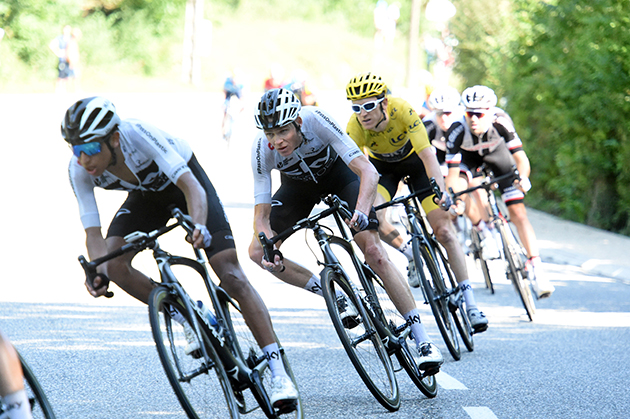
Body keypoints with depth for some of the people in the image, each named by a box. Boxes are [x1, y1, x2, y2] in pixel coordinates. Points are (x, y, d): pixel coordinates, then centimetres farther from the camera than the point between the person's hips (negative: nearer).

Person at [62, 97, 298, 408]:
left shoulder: (138, 135, -39)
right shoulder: (80, 169, -27)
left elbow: (191, 187, -44)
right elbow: (93, 230, -25)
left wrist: (198, 226, -63)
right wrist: (99, 271, -45)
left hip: (185, 183, -4)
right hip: (146, 194, 5)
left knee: (231, 275, -16)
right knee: (115, 266, -20)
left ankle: (278, 371, -14)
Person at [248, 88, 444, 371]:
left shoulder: (316, 121, -38)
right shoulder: (262, 149, -30)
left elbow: (368, 172, -40)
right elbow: (261, 214, -26)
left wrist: (361, 210, -58)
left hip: (338, 172, -3)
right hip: (298, 185, 3)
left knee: (373, 250, -20)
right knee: (258, 253, -14)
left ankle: (422, 340, -17)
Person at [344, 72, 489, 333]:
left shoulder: (401, 110, -35)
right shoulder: (354, 128, -30)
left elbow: (427, 155, -37)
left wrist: (441, 191, -51)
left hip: (414, 160, -2)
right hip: (383, 166, 2)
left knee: (444, 231, -11)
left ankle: (471, 305, -6)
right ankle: (411, 255, 3)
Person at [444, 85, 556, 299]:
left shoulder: (501, 123, -36)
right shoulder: (458, 131, -36)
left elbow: (521, 157, -38)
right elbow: (452, 173, -35)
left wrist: (523, 177, -58)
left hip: (497, 152, -1)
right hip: (469, 155, 1)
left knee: (518, 212, -10)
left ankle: (536, 270, -12)